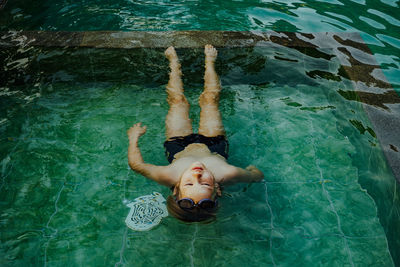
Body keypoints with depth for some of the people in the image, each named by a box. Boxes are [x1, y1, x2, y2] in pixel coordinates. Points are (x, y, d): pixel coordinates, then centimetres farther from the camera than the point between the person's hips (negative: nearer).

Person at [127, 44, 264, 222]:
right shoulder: (226, 174, -51)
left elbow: (136, 163, -28)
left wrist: (134, 136, -13)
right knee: (210, 99, 20)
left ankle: (174, 61, 53)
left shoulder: (169, 177, -49)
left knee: (178, 100, 20)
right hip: (214, 144, 0)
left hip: (178, 146, 0)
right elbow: (258, 176, -29)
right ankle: (209, 61, 52)